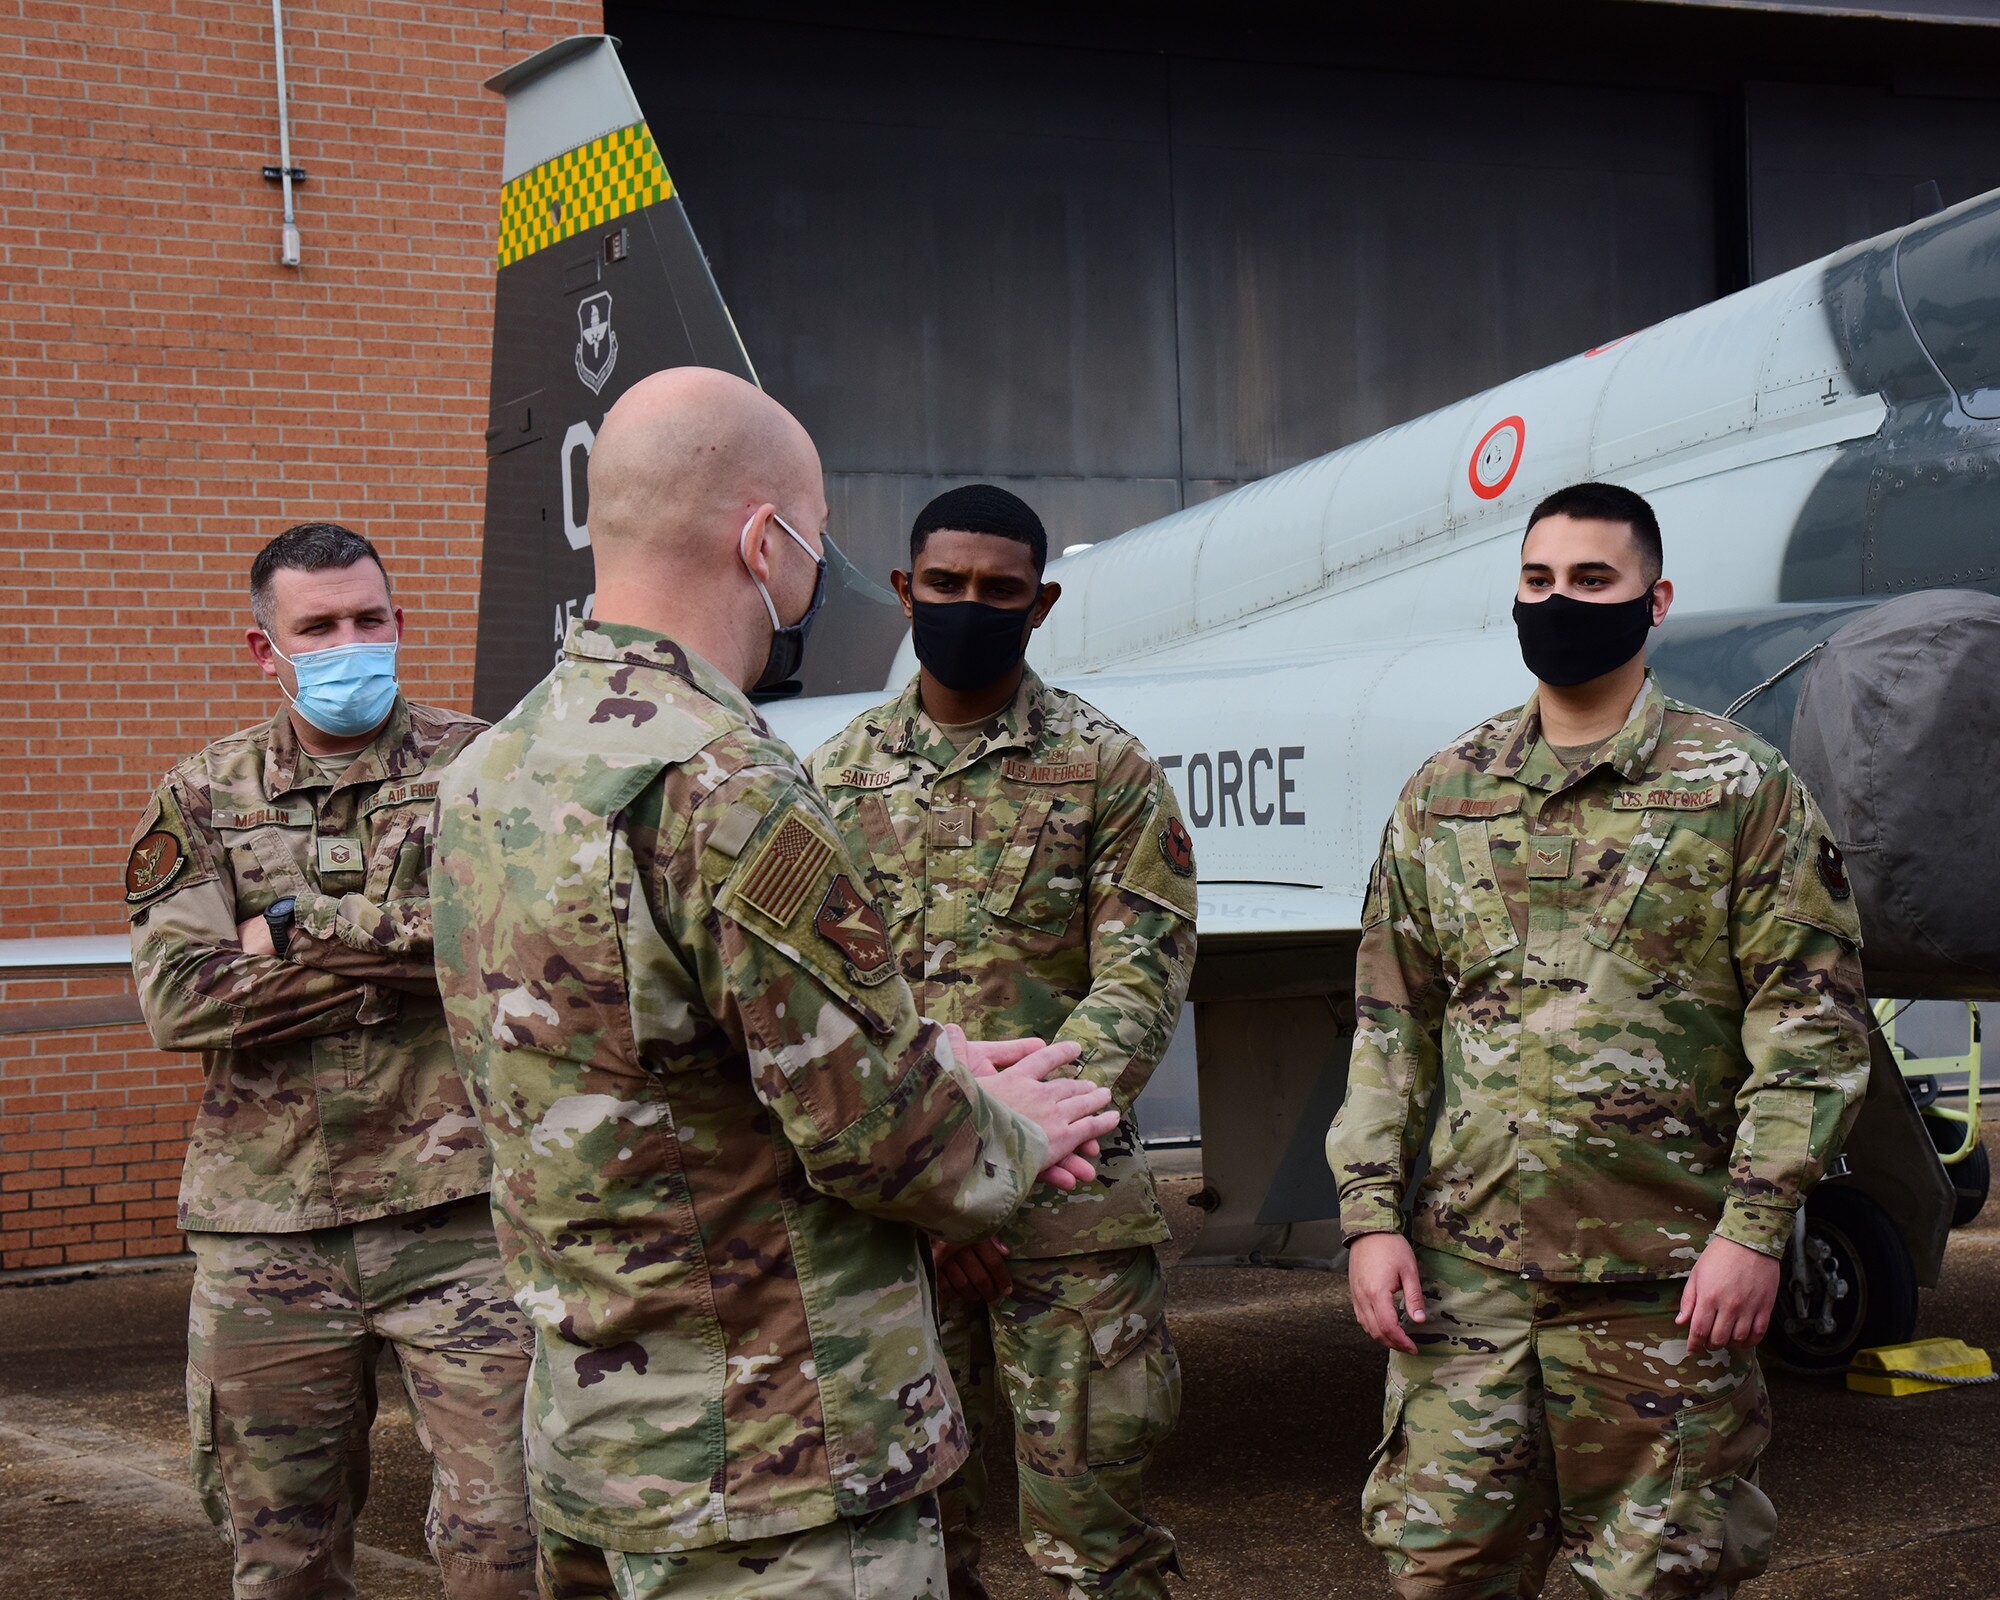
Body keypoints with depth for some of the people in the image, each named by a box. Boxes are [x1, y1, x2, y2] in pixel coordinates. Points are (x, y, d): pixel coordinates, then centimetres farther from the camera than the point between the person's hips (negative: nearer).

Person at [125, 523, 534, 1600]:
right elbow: (174, 1001, -7)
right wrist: (405, 959, -11)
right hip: (265, 1226, 2)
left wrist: (298, 931, -12)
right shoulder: (203, 799, 7)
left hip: (456, 1210, -2)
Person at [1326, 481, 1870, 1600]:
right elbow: (1393, 1018, 13)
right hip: (1464, 1267, 4)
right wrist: (1371, 1214, 4)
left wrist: (1757, 1226, -12)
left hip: (1665, 1281, -3)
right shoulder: (1443, 796, 11)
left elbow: (1812, 1021, -4)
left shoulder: (1743, 787, -1)